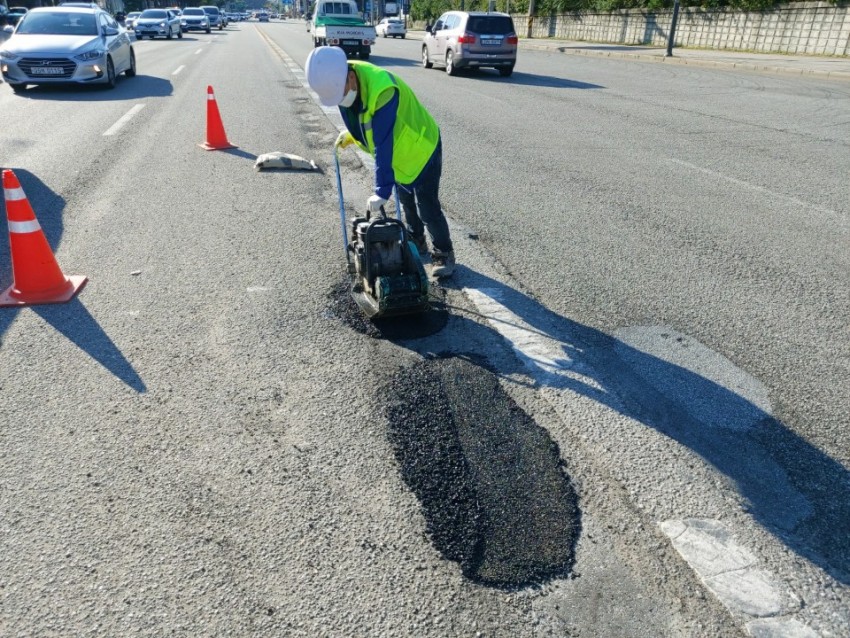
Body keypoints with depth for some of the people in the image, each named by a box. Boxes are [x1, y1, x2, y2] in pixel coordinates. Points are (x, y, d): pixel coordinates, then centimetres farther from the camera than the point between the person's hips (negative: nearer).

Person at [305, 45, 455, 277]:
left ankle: (444, 253, 13)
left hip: (421, 147, -8)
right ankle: (416, 242, 37)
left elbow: (383, 146, -38)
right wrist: (350, 133, -3)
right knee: (406, 202, 20)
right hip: (398, 150, 8)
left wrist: (382, 190, -36)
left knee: (427, 208, -4)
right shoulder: (339, 79, -12)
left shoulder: (382, 91, -39)